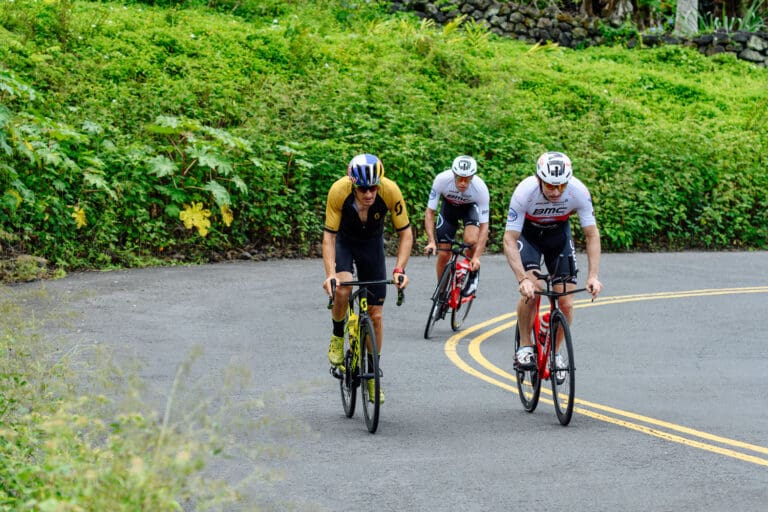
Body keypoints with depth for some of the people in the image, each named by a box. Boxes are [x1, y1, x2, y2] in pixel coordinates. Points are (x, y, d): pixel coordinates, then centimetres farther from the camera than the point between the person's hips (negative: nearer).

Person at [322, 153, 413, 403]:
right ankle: (338, 336, -1)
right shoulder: (338, 191, -33)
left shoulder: (390, 191, -31)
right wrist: (330, 274, -38)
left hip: (372, 243, 1)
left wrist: (399, 269, -32)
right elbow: (329, 235, -26)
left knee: (375, 314, 0)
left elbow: (406, 233, -20)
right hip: (344, 241, -1)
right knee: (342, 289, -31)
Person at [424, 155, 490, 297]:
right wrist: (431, 241, -37)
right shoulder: (442, 179, -35)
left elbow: (484, 226, -30)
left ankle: (473, 275, -1)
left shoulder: (481, 188, -35)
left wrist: (477, 257, -39)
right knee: (444, 254, -5)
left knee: (471, 240, -29)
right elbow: (429, 212, -25)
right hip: (449, 206, 1)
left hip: (471, 207, -1)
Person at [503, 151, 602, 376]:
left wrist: (593, 276, -32)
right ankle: (524, 347, -7)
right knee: (531, 290, -26)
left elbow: (592, 235, -21)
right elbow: (509, 240, -32)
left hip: (558, 233, 2)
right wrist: (523, 279, -44)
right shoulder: (524, 192, -35)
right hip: (527, 233, -2)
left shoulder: (578, 192, -30)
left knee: (566, 304, -8)